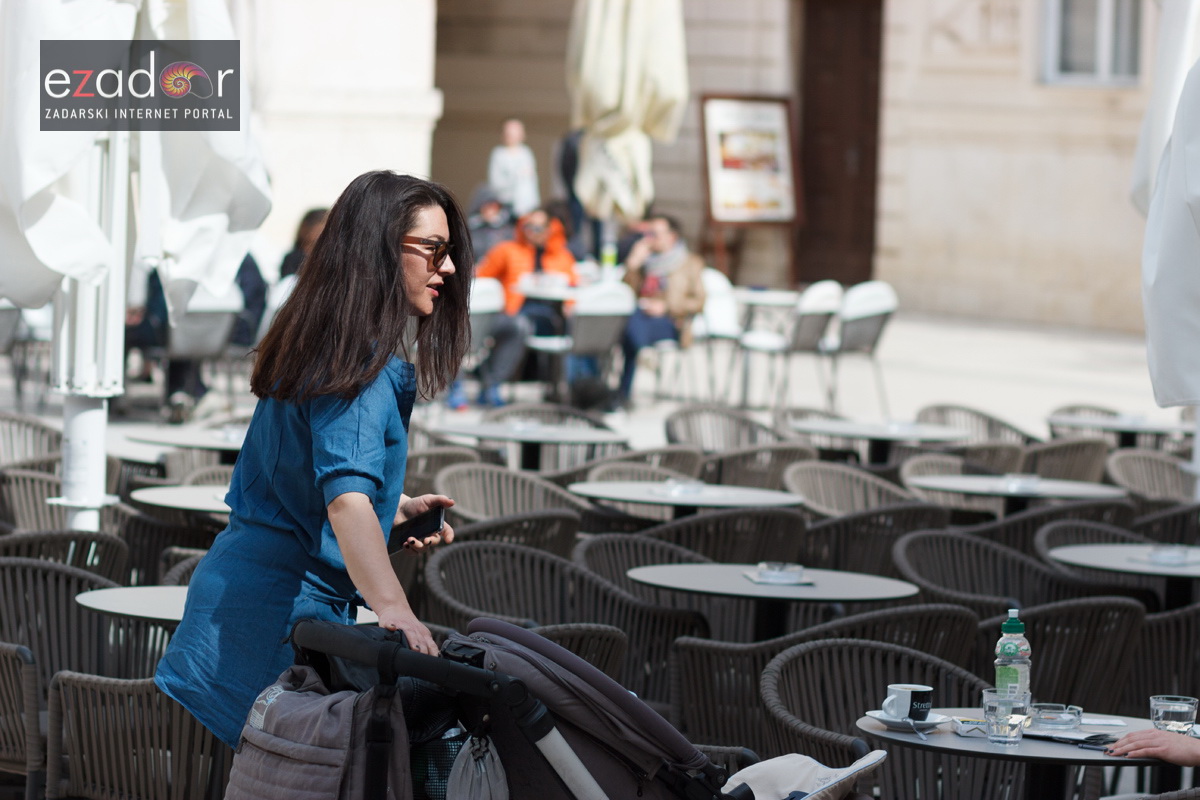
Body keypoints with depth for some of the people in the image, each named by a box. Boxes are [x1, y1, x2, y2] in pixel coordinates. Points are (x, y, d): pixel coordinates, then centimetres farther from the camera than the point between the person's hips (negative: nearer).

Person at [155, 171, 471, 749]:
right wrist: (391, 606, -44)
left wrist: (393, 509, 19)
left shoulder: (317, 346, 16)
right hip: (282, 609, -10)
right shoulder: (365, 365, -15)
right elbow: (346, 495, -31)